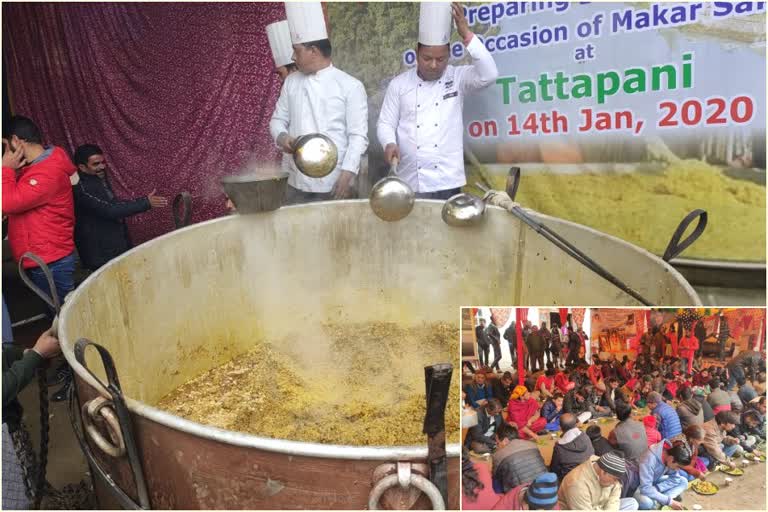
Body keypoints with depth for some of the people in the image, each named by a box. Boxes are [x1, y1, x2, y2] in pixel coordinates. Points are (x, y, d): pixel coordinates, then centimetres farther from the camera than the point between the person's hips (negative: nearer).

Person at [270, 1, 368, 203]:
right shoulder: (291, 82, 10)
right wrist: (282, 137, -8)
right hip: (297, 183, 4)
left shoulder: (350, 86, -5)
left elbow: (358, 136, -8)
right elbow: (278, 120, 15)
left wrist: (347, 175, -16)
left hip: (334, 184, -4)